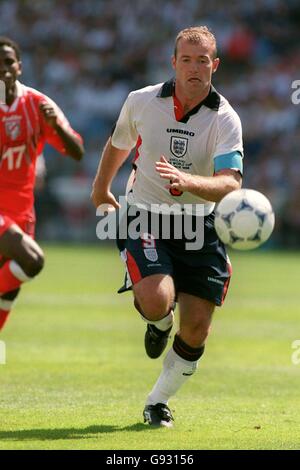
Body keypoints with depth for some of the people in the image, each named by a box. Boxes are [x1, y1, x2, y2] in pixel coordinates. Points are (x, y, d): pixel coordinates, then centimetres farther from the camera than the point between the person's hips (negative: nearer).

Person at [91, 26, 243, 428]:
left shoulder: (225, 119, -11)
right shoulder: (140, 101, -5)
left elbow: (230, 183, -23)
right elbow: (119, 143, 18)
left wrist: (186, 181, -42)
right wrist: (101, 188, 30)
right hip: (145, 218, -1)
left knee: (196, 328, -2)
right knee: (157, 299, -27)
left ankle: (158, 401, 22)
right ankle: (160, 322, 12)